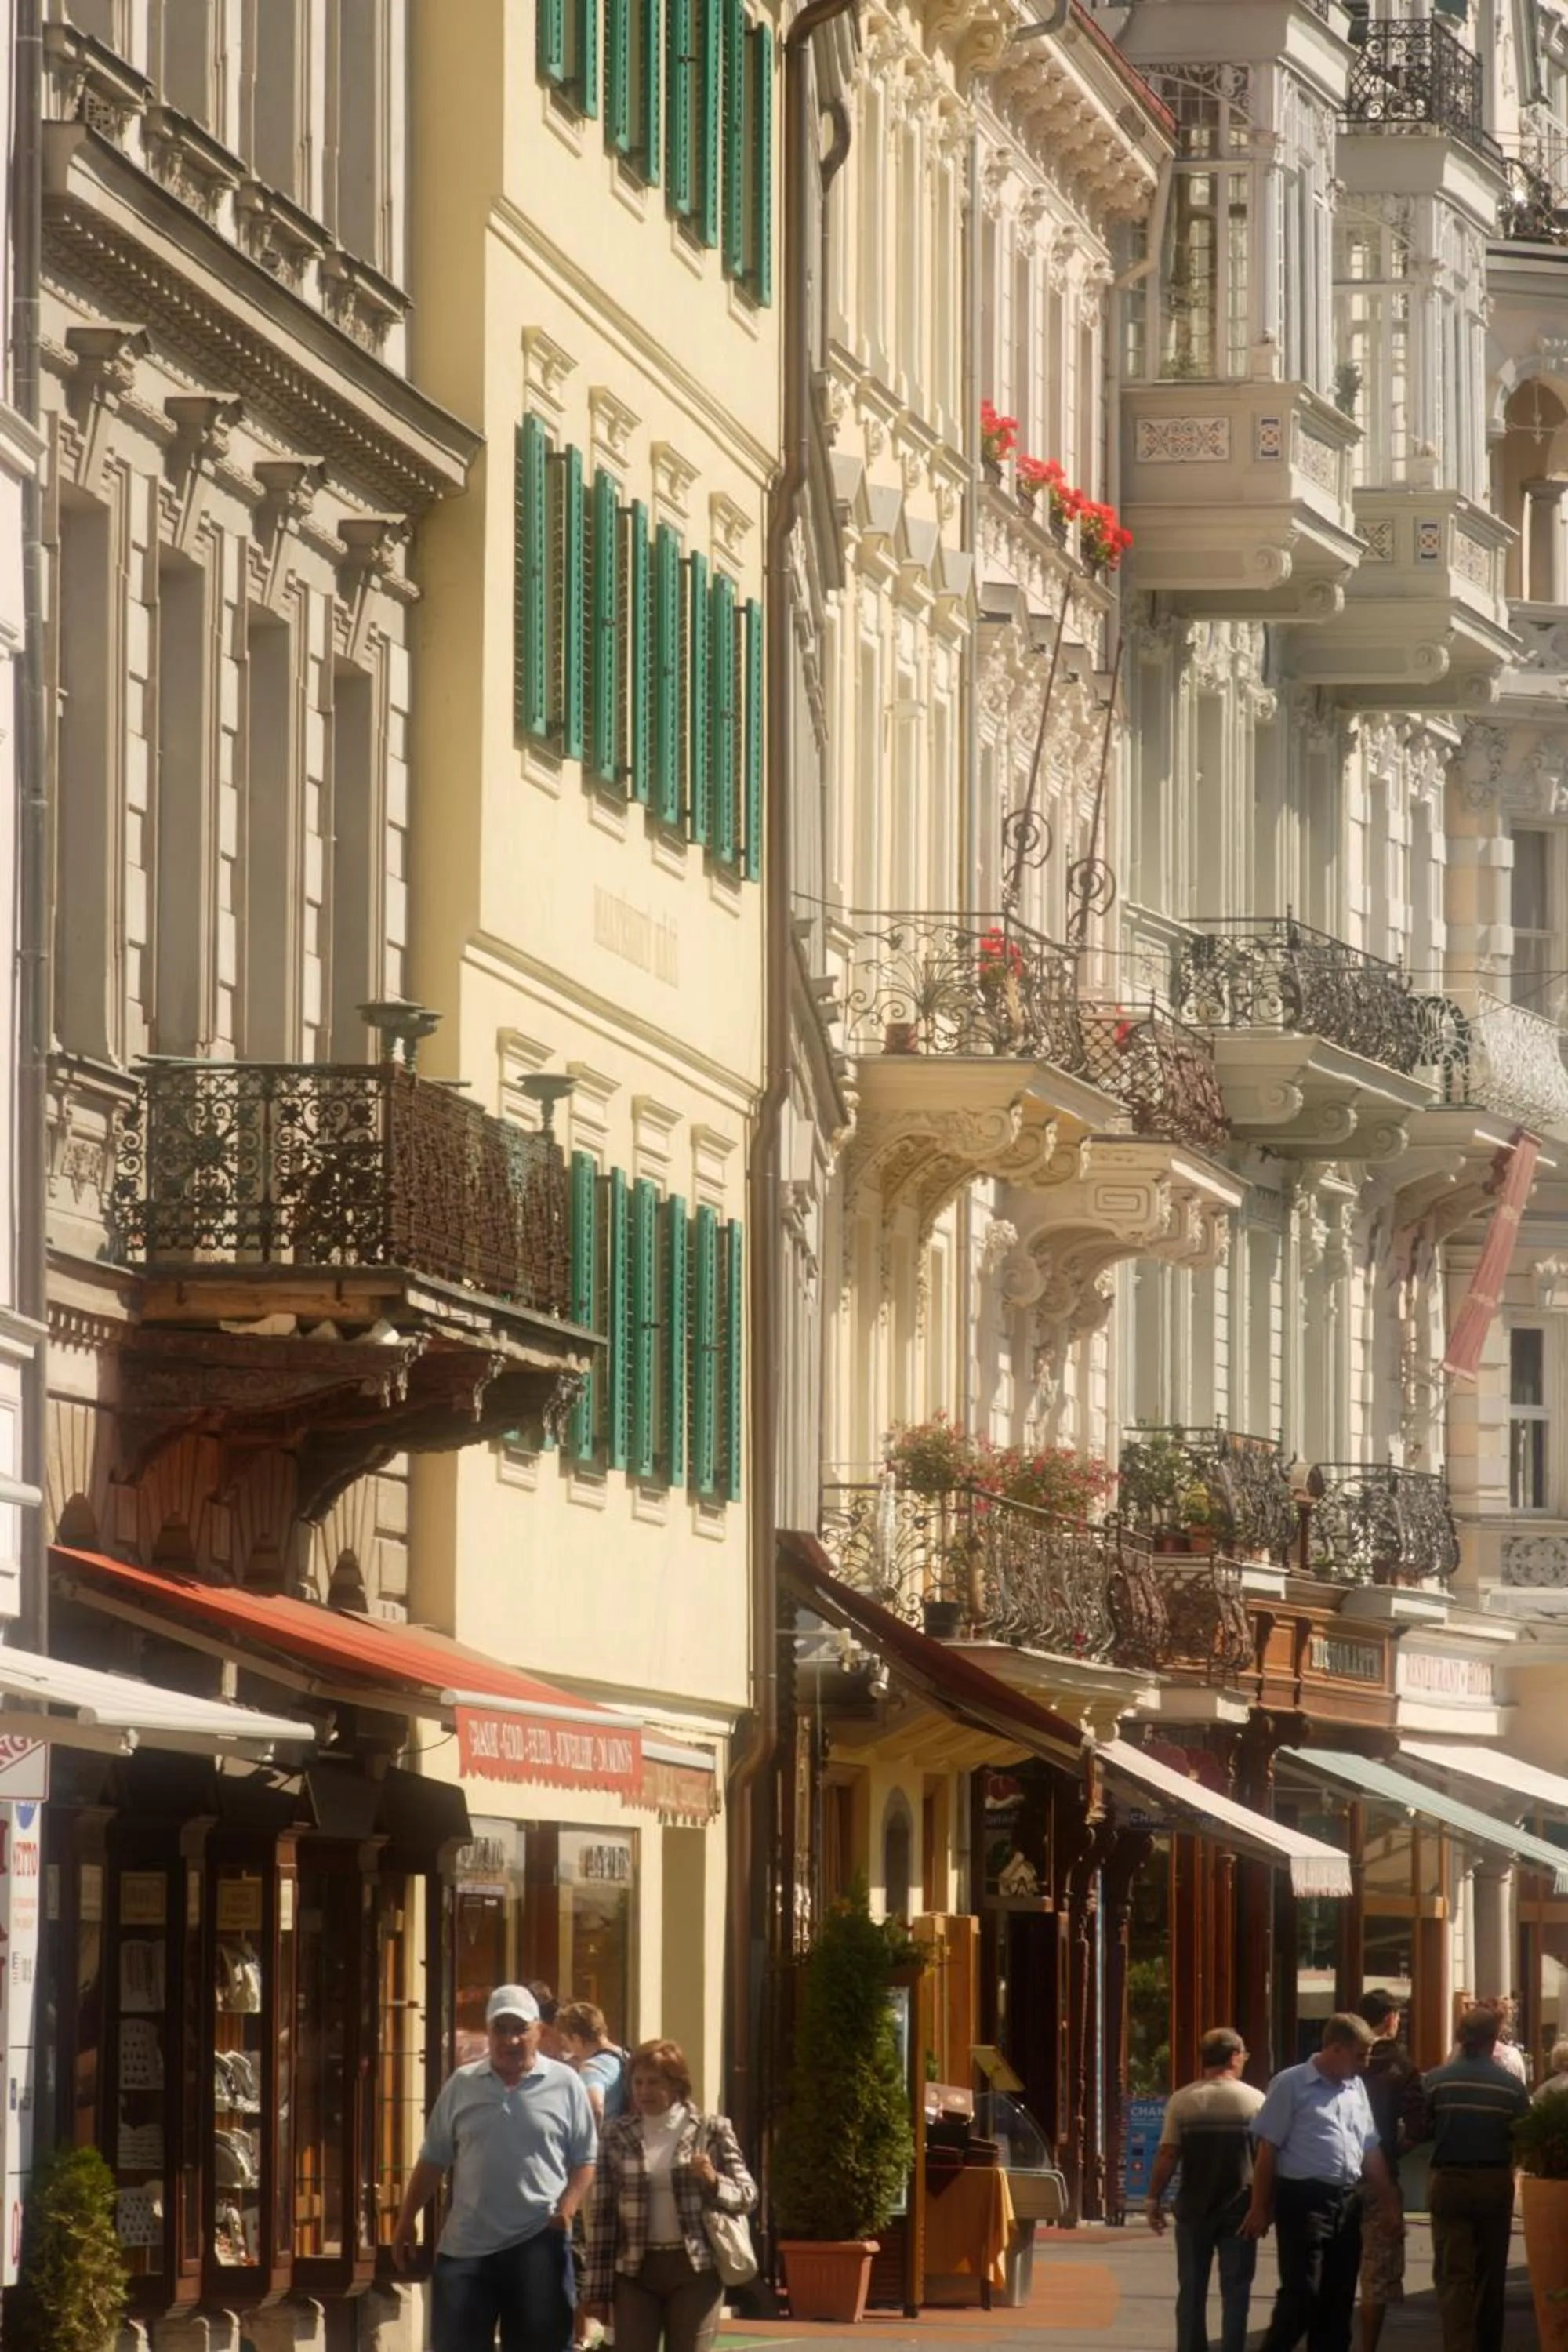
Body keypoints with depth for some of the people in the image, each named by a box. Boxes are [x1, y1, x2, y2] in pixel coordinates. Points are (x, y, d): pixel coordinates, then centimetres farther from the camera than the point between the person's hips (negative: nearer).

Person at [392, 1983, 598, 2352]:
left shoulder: (565, 2084, 1)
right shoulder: (461, 2085, 6)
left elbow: (584, 2161, 3)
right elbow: (433, 2159, 12)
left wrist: (567, 2209, -13)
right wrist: (408, 2218, 9)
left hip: (538, 2244, -2)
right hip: (466, 2244, 2)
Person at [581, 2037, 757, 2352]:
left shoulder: (711, 2131, 0)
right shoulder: (618, 2134, 4)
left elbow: (747, 2195, 5)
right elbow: (602, 2213, 4)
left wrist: (713, 2181, -18)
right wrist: (597, 2288, 0)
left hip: (695, 2269, -1)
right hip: (636, 2270, 1)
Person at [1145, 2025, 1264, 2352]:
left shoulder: (1182, 2101, -4)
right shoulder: (1255, 2101, -4)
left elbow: (1167, 2155, -7)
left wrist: (1155, 2199, 2)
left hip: (1194, 2209, 1)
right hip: (1240, 2210, -1)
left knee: (1191, 2292, 9)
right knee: (1235, 2292, 4)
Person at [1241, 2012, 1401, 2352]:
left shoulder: (1356, 2088, 14)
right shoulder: (1291, 2085, -6)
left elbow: (1370, 2150, 19)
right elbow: (1268, 2149, -6)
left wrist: (1389, 2202, 15)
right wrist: (1259, 2207, -9)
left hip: (1347, 2202, 7)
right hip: (1304, 2199, -7)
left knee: (1338, 2298, 9)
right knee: (1301, 2295, -11)